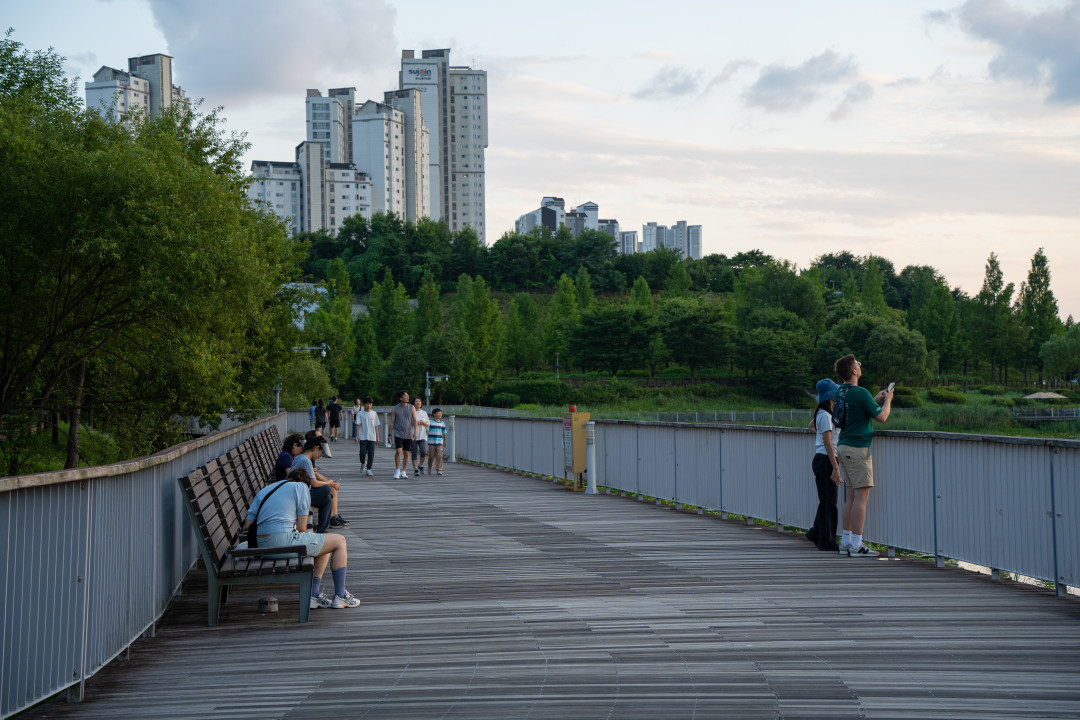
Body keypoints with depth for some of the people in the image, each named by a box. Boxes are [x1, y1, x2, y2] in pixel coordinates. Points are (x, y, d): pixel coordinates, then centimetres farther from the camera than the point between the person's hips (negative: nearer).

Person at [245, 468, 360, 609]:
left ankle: (314, 595, 20)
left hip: (263, 547, 8)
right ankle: (340, 597, 13)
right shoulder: (301, 487, 6)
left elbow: (248, 526, 14)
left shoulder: (263, 491, 24)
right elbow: (302, 527, -2)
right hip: (286, 541, -8)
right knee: (339, 541, 12)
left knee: (323, 544, 29)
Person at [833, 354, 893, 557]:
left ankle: (846, 541, 15)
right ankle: (856, 545, -8)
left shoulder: (839, 392, 10)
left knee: (852, 495, 13)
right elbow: (881, 417, -12)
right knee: (861, 495, -7)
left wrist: (876, 399, 25)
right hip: (857, 448, -9)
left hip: (843, 446, 9)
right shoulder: (860, 393, -17)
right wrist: (887, 400, 6)